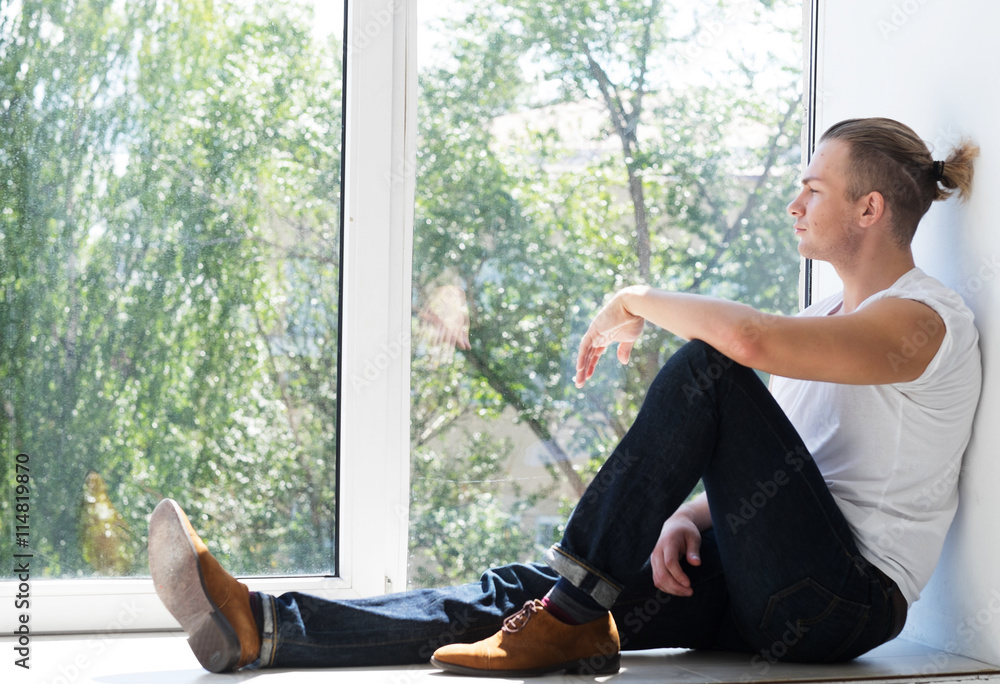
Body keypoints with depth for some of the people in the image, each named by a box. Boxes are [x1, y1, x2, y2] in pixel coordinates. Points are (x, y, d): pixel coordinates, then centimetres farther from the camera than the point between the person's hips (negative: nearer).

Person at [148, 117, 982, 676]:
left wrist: (638, 301, -12)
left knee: (705, 367, -25)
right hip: (765, 596, 8)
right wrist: (684, 518, -3)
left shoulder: (923, 319, -9)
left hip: (847, 598, -8)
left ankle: (571, 614, -22)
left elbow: (748, 338, -30)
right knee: (523, 591, -11)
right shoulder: (829, 316, 22)